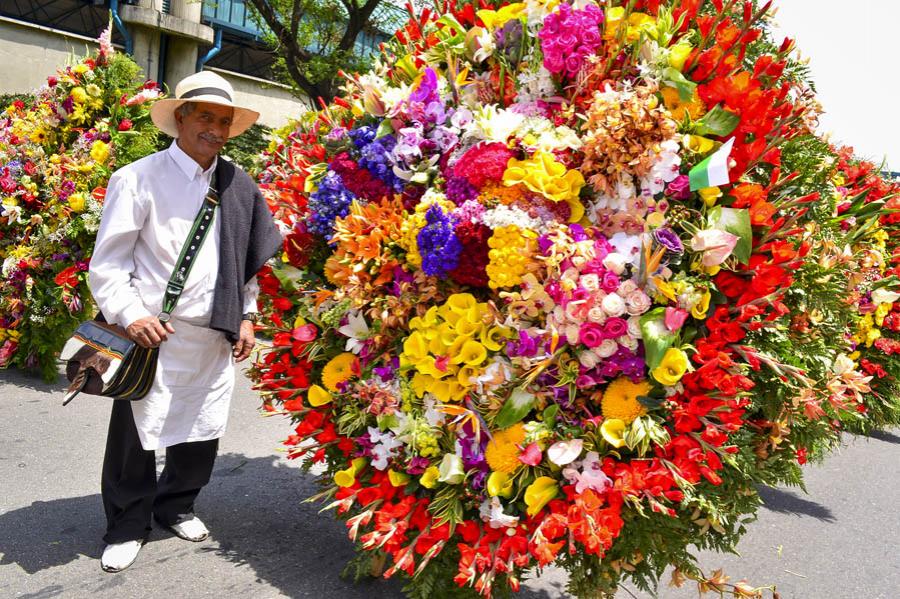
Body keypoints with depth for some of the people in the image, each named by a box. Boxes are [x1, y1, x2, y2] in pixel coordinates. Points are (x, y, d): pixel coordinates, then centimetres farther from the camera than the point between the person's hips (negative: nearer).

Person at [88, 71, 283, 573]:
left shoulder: (240, 186, 9)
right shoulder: (138, 178, -4)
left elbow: (251, 257, 17)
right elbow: (108, 261, -5)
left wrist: (246, 315, 11)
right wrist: (131, 315, -15)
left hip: (217, 337, 4)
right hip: (154, 335, -4)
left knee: (202, 433, 13)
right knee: (137, 437, 6)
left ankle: (176, 506, 37)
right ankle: (128, 526, 27)